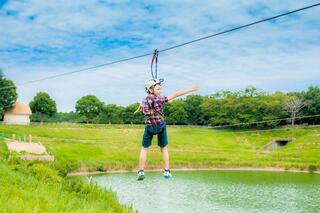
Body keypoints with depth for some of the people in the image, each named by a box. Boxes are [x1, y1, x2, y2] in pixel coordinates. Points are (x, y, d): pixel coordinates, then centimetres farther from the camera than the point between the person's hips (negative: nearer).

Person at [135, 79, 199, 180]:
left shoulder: (143, 101, -6)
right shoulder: (159, 99, -18)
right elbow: (175, 94, -22)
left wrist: (138, 109, 44)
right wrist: (190, 89, -22)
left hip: (149, 127, 2)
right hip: (161, 126, -2)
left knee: (144, 149, 13)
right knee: (164, 149, 15)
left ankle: (141, 172, 6)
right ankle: (166, 171, 14)